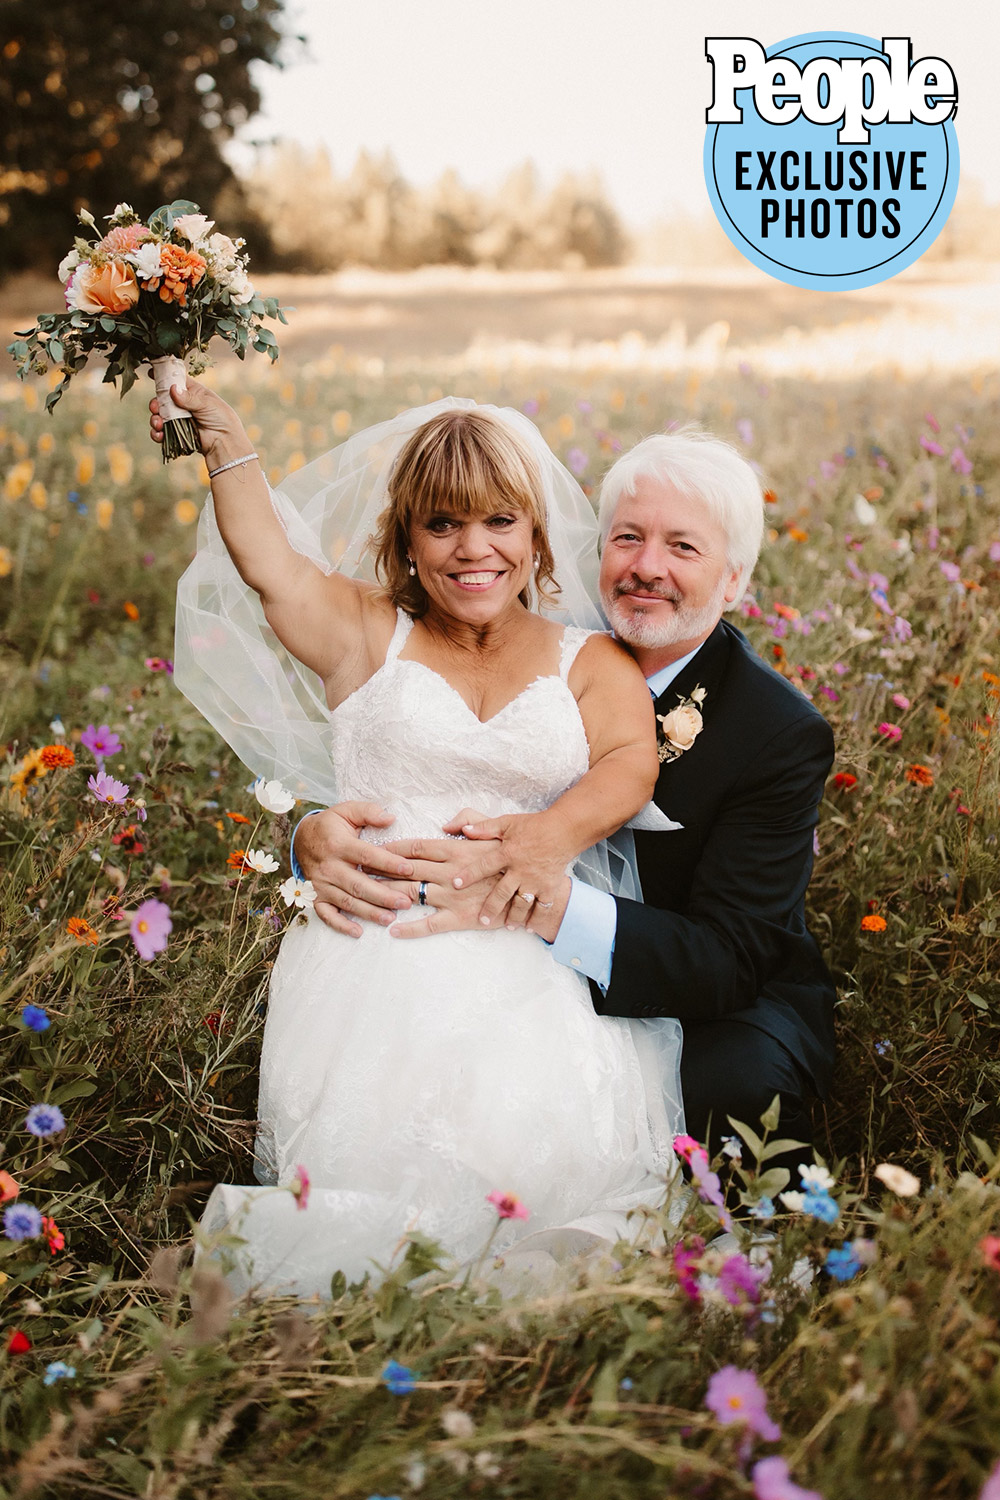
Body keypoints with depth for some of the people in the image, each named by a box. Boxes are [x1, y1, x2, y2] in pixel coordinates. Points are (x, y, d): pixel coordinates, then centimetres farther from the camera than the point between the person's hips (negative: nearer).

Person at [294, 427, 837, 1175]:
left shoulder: (785, 733, -16)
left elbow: (729, 962, -26)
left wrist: (549, 898, -43)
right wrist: (317, 837, -31)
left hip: (726, 1006, -2)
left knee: (728, 1080, -35)